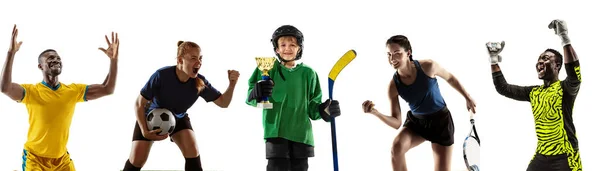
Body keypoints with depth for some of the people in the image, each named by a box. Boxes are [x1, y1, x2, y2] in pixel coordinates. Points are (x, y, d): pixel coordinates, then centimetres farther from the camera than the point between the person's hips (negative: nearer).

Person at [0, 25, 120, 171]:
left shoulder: (73, 91, -1)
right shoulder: (31, 91, -12)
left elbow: (107, 89, -4)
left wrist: (113, 59, -15)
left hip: (62, 158, 4)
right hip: (35, 157, -4)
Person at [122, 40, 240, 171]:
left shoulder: (200, 82, -25)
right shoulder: (162, 75, -34)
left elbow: (223, 102, -19)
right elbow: (139, 104, -23)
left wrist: (232, 84, -37)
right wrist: (144, 131, -29)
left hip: (178, 119, 2)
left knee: (193, 152, -19)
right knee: (136, 160, -9)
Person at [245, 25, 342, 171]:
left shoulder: (308, 73, 8)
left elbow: (312, 106, 11)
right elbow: (250, 98, -2)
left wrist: (323, 110, -10)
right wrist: (256, 94, -25)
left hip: (301, 134, 3)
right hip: (276, 132, -3)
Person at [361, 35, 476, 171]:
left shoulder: (428, 66, -22)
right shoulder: (393, 86, -18)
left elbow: (450, 78, 1)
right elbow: (396, 123, -16)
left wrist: (467, 97, 11)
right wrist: (375, 113, -33)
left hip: (440, 120, -1)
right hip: (416, 121, 1)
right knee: (396, 147, -28)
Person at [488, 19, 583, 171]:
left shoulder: (565, 88, -9)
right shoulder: (533, 92, 11)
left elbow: (575, 76, -31)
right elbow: (503, 88, 16)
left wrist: (565, 38, -37)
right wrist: (494, 60, 8)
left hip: (564, 158, -6)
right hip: (541, 157, 6)